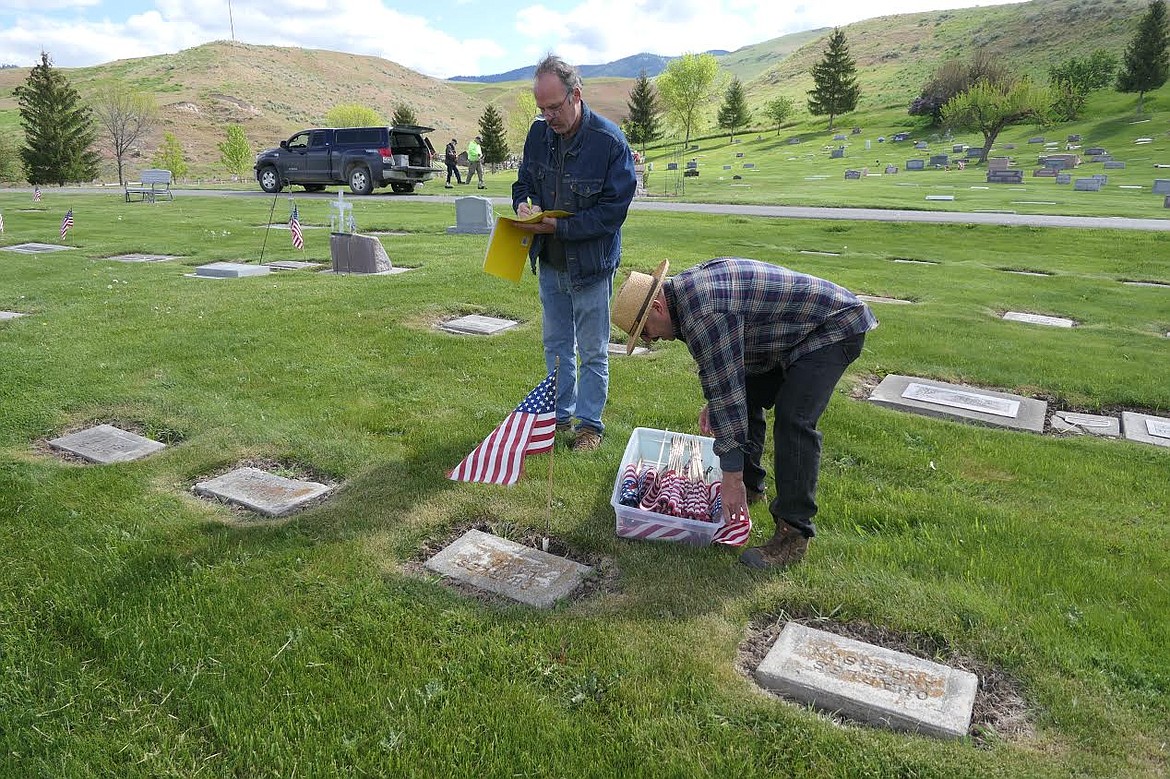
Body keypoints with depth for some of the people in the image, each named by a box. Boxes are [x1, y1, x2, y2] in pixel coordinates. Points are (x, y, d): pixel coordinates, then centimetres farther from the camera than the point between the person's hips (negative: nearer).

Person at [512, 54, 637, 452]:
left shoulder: (610, 141, -19)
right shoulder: (539, 132, -1)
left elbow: (613, 210, -20)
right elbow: (523, 180, 13)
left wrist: (559, 226, -26)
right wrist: (524, 203, -11)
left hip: (590, 265, -6)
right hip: (549, 263, 6)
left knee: (592, 352, 7)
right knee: (556, 345, 17)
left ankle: (589, 423, 21)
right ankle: (560, 413, 33)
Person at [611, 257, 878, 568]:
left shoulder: (701, 312, -31)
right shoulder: (685, 288, 1)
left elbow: (725, 389, -30)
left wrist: (731, 477, -24)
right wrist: (714, 405, 11)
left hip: (834, 327, -11)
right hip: (794, 332, 11)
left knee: (793, 422, -21)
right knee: (747, 399, 13)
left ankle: (794, 534, -15)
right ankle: (751, 486, 28)